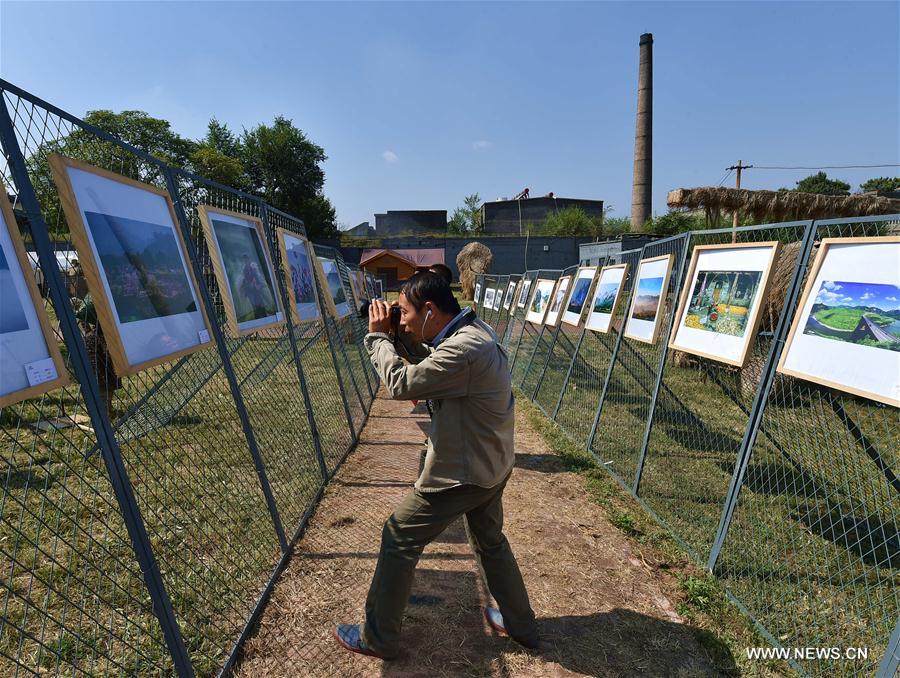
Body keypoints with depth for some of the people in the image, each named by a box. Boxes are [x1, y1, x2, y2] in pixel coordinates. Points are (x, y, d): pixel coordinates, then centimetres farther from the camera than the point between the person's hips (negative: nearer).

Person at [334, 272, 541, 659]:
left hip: (462, 474, -9)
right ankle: (521, 625, 48)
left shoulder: (463, 350, -30)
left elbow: (400, 385, -24)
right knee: (490, 541, 28)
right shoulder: (476, 332, 0)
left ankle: (378, 638, 31)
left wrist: (378, 336, -10)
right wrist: (407, 340, -1)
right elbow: (432, 371, 11)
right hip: (492, 467, 9)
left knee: (398, 540, 10)